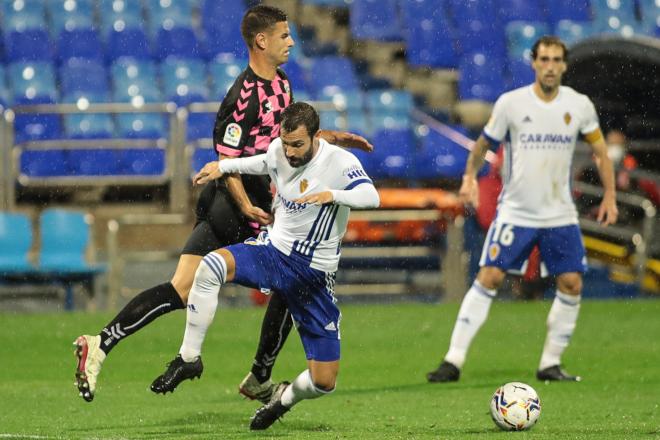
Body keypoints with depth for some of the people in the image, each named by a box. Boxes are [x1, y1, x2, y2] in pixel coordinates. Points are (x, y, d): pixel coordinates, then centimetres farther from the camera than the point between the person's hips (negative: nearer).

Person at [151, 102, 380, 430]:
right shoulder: (278, 151, -2)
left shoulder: (340, 163, -17)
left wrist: (332, 195, -52)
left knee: (324, 381, -5)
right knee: (210, 266, -32)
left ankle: (285, 399, 32)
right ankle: (189, 357, -19)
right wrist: (223, 166, 20)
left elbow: (371, 196, -36)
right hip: (273, 252, 3)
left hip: (314, 276, -3)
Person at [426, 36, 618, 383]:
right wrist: (470, 176, -5)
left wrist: (610, 195, 5)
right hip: (515, 211, -2)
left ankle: (550, 364, 10)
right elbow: (484, 144, 7)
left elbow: (600, 150, 10)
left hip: (560, 214, 2)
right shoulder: (510, 103, -7)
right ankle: (454, 361, -8)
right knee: (489, 277, -11)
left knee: (571, 283, -4)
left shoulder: (579, 106, -2)